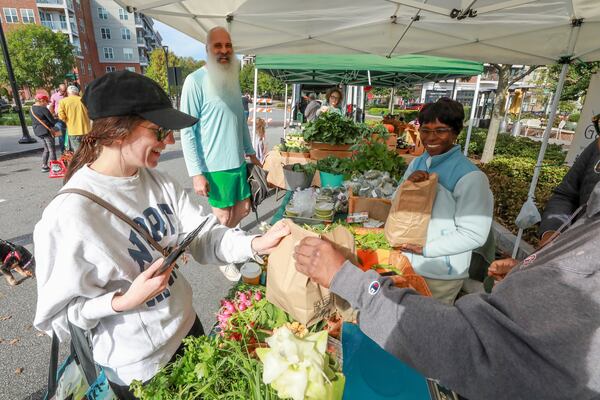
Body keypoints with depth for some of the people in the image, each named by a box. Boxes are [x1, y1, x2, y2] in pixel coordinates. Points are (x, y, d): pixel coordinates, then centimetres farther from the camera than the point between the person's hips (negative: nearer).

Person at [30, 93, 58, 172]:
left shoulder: (32, 108, 10)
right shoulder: (43, 109, -16)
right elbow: (52, 120, -15)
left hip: (37, 131, 8)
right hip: (46, 130, -8)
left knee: (46, 149, 18)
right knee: (52, 150, -1)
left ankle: (44, 166, 19)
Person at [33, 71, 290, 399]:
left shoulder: (158, 181, -8)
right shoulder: (69, 214, -28)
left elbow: (204, 235, -12)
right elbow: (56, 313, -17)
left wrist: (256, 243, -27)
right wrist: (126, 301, -30)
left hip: (187, 326, 6)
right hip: (136, 368, -6)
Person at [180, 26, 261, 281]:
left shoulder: (233, 79, 10)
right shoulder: (196, 81, -12)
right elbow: (187, 130, -14)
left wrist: (251, 152, 19)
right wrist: (196, 173, -18)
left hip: (239, 162, 7)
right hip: (215, 166, -7)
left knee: (243, 209, 16)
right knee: (224, 216, 6)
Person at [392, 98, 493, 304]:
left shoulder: (470, 177, -19)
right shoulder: (417, 163, 1)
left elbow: (474, 235, -20)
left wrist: (425, 249, -22)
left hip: (440, 274, -6)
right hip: (407, 262, 6)